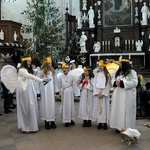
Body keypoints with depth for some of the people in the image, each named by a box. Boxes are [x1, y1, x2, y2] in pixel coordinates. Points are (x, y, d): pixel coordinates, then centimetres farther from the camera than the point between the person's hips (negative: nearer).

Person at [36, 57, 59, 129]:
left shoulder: (53, 72, 5)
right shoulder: (40, 72, -5)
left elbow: (55, 82, 9)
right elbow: (37, 83, -4)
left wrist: (56, 91, 5)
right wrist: (38, 93, -7)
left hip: (51, 93, 2)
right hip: (43, 92, -2)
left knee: (52, 106, 4)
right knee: (44, 106, 4)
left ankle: (52, 121, 15)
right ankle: (46, 122, 16)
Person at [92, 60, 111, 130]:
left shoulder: (107, 75, 2)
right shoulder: (96, 74, 10)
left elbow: (108, 85, -4)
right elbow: (94, 84, 5)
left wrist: (103, 93, -12)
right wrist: (97, 93, -6)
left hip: (104, 93, -3)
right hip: (97, 93, 3)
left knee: (104, 107, -3)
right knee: (98, 107, 1)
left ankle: (105, 123, 3)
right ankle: (100, 123, 8)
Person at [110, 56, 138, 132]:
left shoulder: (132, 72, -4)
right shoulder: (117, 72, 14)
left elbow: (134, 82, -14)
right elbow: (113, 80, 17)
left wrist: (122, 83, -18)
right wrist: (115, 82, -8)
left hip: (127, 96, -6)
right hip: (118, 95, 6)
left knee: (126, 111, -4)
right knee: (118, 110, 7)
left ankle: (126, 128, 5)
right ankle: (119, 126, 16)